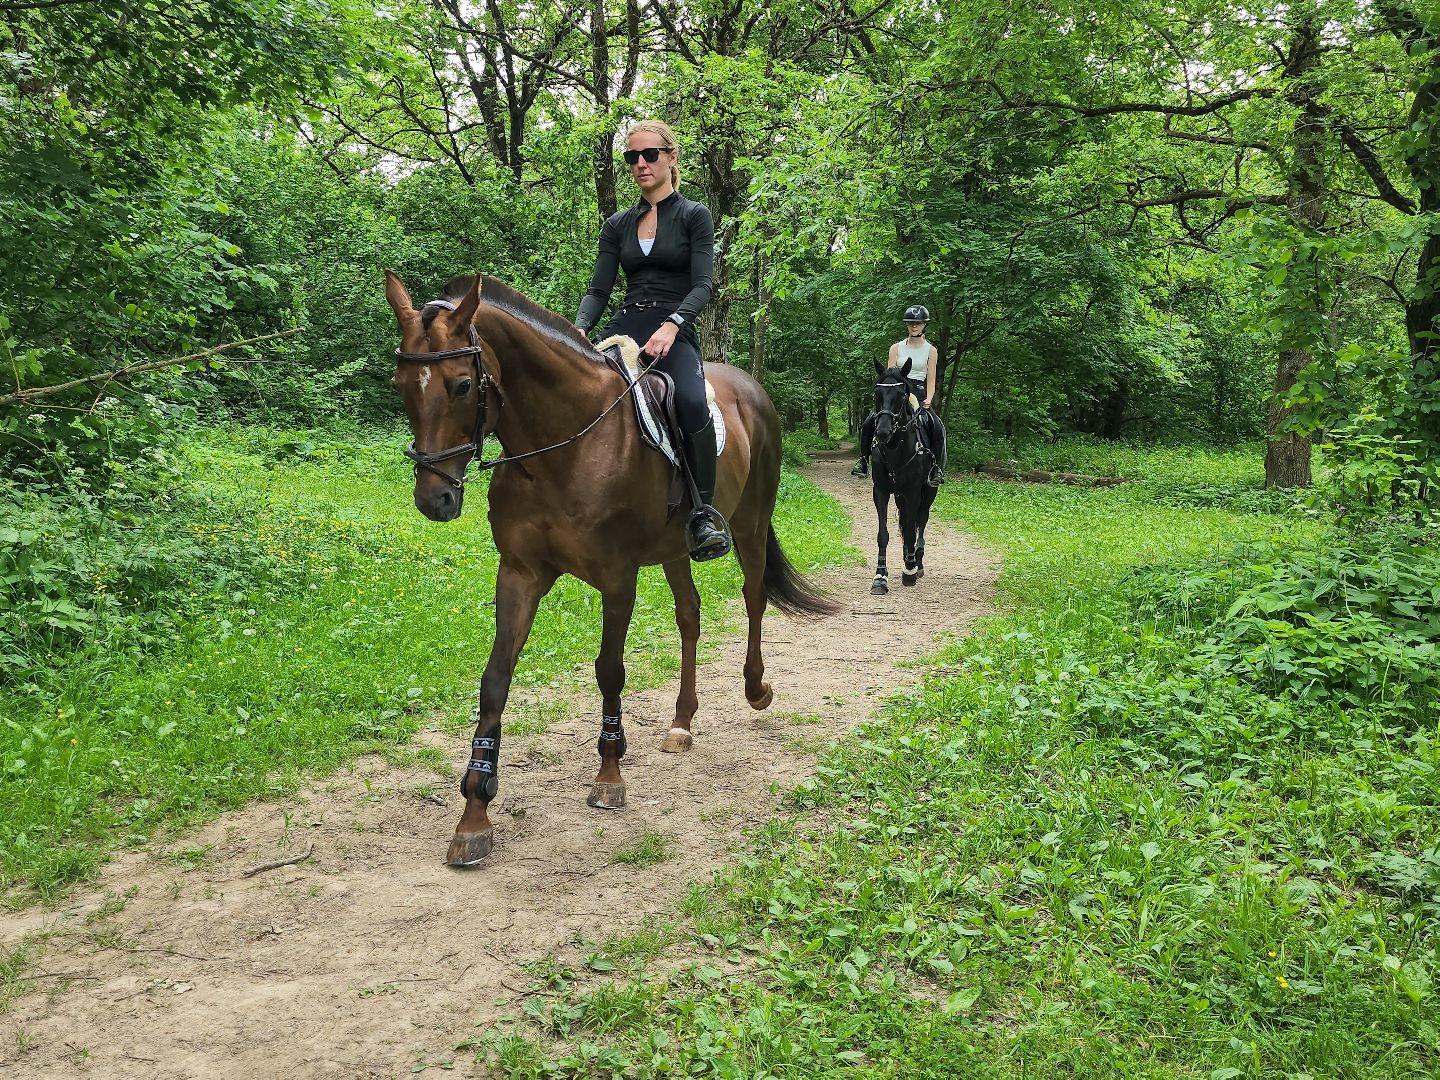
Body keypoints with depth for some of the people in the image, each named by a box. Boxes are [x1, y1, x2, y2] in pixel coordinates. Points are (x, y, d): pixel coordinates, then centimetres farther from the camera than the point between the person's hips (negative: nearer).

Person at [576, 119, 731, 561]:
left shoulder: (694, 216, 7)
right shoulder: (618, 225, 18)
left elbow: (702, 285, -4)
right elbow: (598, 290, 12)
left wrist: (671, 325, -23)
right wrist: (579, 330, -10)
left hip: (675, 334, -4)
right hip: (623, 329, 4)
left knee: (692, 402, -36)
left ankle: (704, 513, -24)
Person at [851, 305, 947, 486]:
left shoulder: (930, 351, 8)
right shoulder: (896, 348, 10)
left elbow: (931, 380, 5)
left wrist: (928, 400, -12)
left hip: (918, 393, -1)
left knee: (937, 427, -25)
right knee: (868, 423, -19)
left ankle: (937, 468, -16)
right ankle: (864, 460, -4)